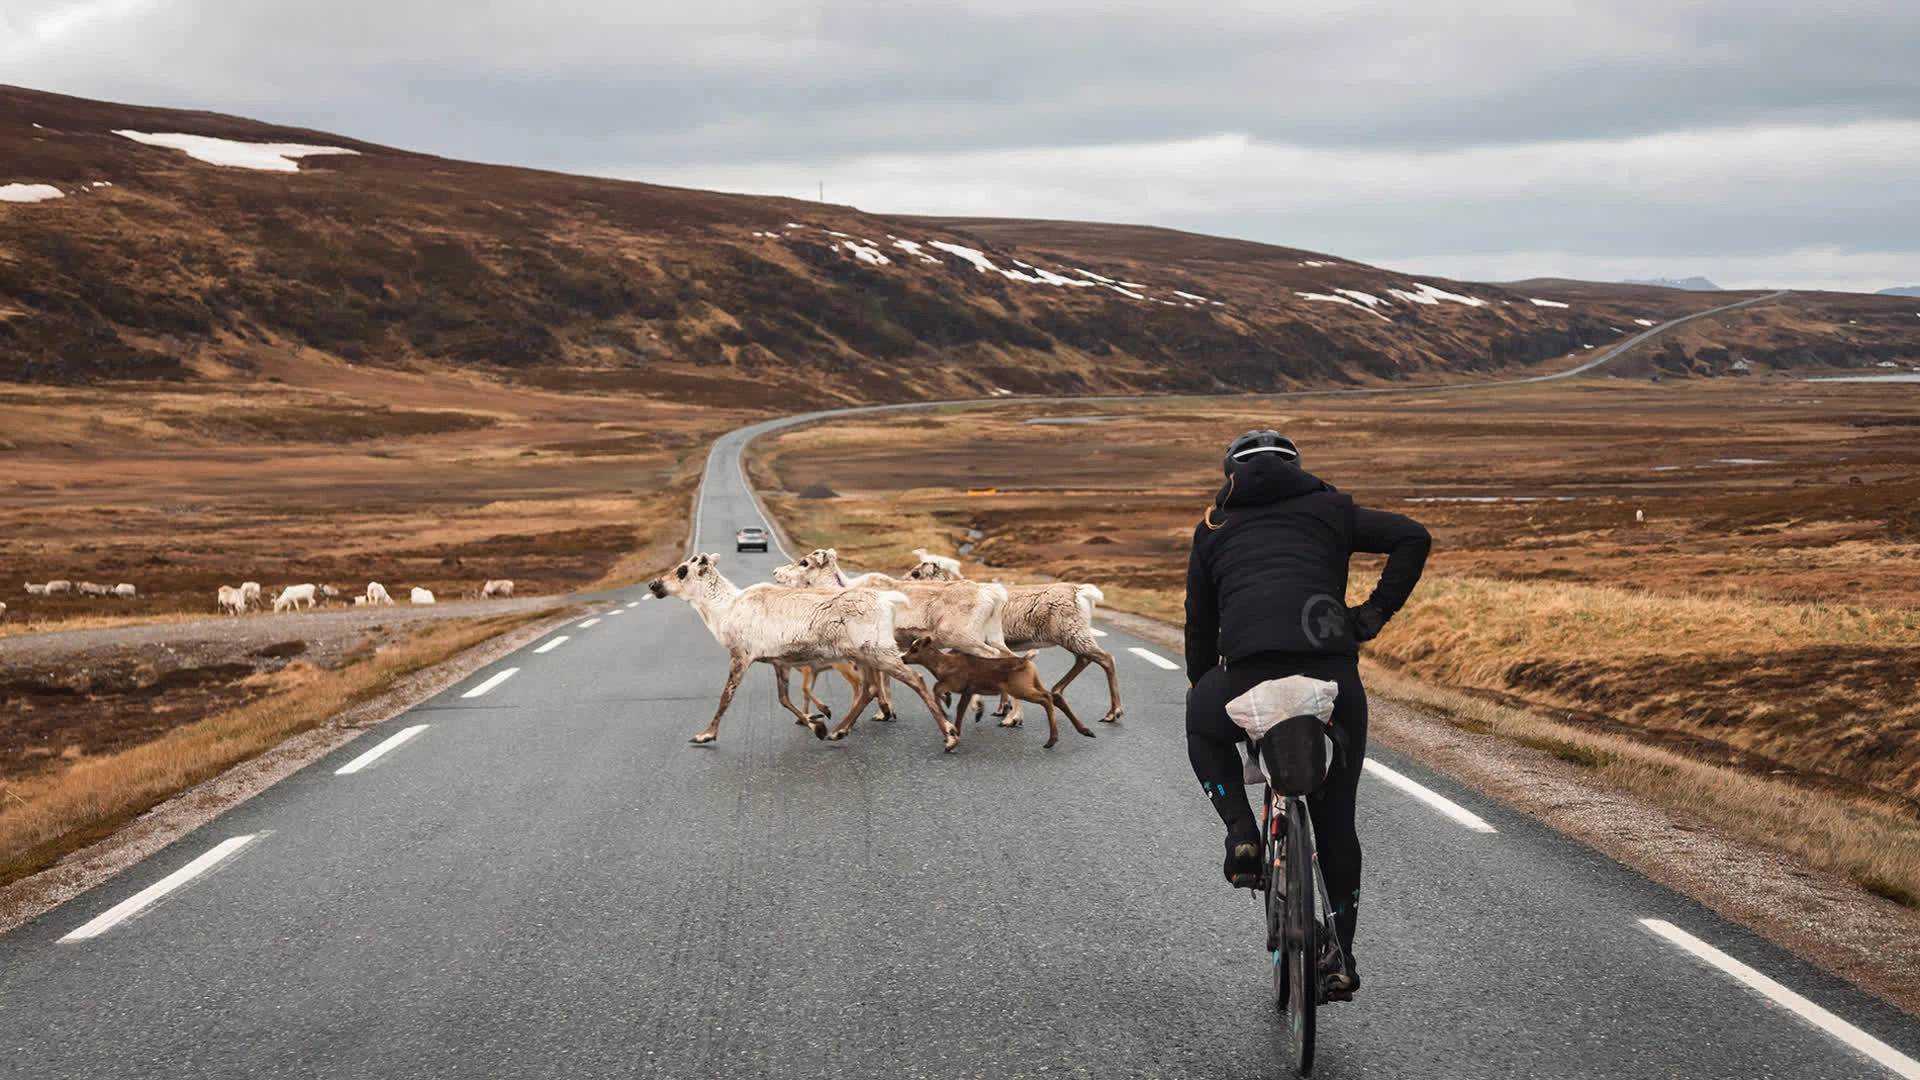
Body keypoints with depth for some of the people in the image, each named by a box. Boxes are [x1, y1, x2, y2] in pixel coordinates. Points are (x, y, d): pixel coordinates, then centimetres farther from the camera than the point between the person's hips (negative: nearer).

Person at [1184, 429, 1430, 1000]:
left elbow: (1199, 626, 28)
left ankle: (1241, 831, 13)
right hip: (1334, 669, 1)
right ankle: (1339, 958, 20)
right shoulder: (1327, 509, 24)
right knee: (1336, 820, 17)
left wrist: (1202, 688, 40)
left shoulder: (1215, 528, 26)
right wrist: (1376, 612, 13)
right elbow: (1412, 537, 10)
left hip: (1248, 669, -1)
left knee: (1203, 727, 35)